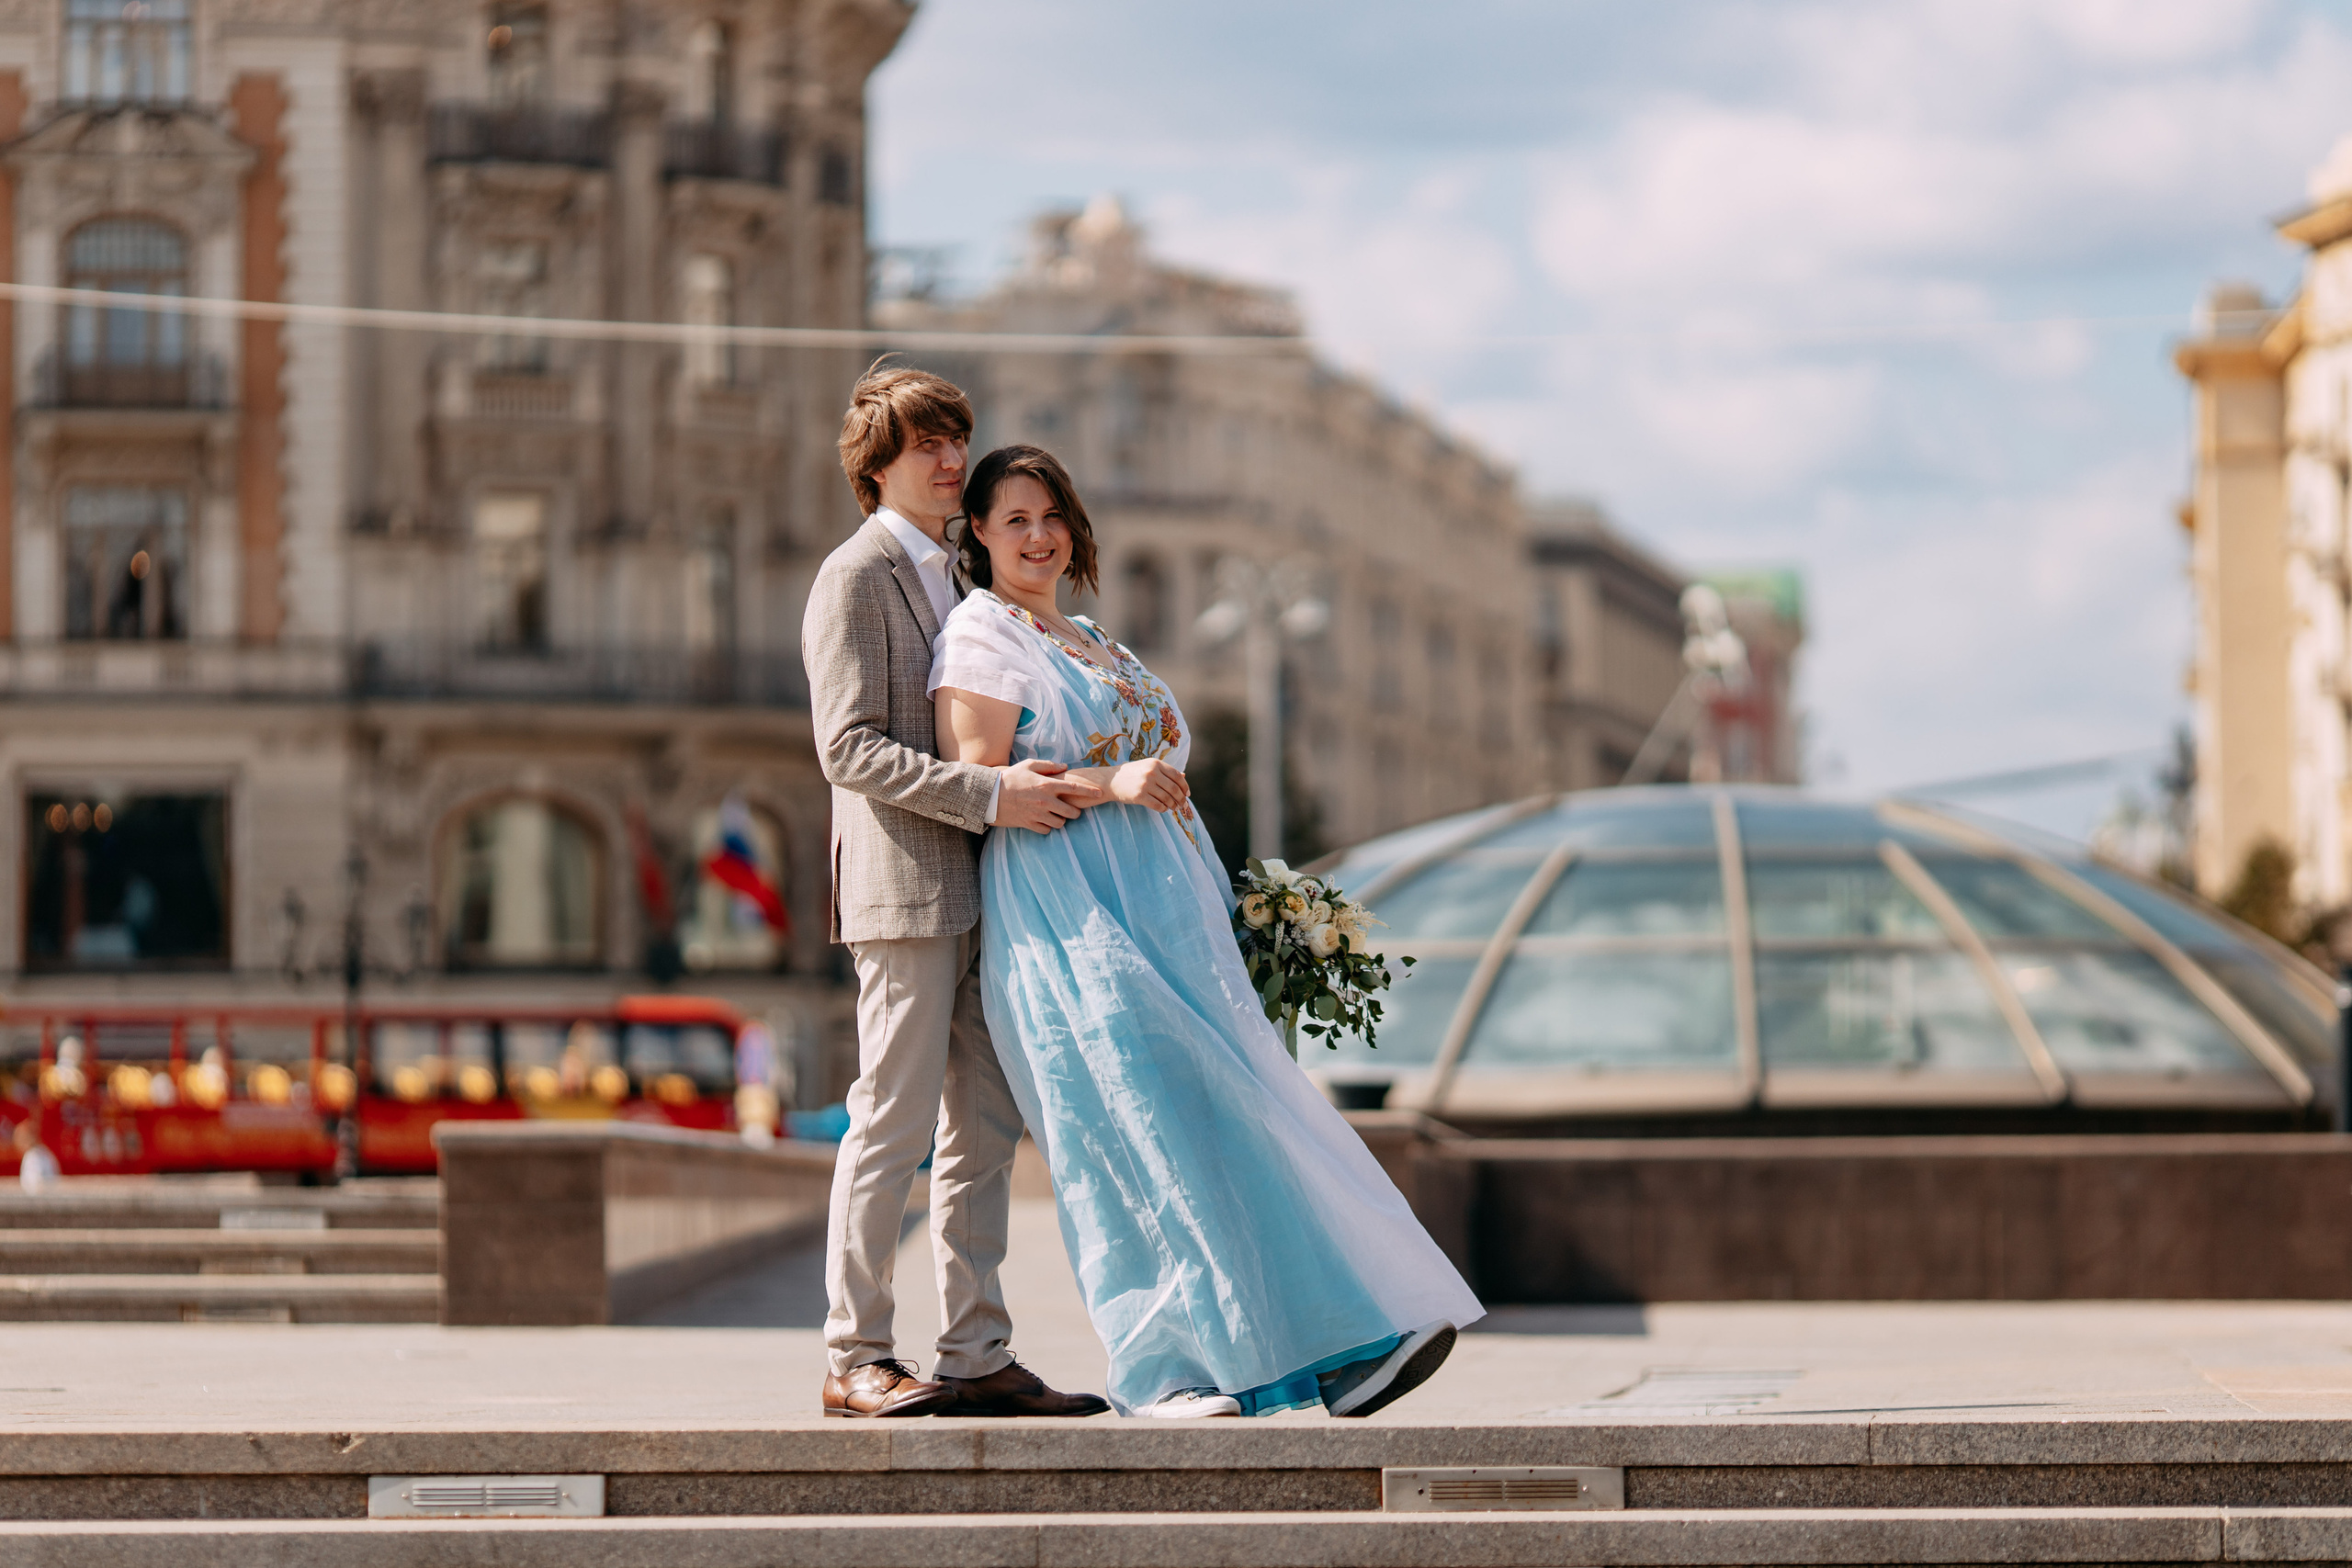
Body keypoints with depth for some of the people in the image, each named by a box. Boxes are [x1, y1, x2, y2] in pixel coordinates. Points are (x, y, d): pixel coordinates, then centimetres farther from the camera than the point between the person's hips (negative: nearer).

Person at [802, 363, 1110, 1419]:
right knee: (894, 1124, -7)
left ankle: (977, 1357, 8)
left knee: (984, 1131, 6)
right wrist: (989, 794, -21)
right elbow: (850, 749, -15)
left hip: (975, 893, 9)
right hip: (904, 889, -9)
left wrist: (1040, 793, 14)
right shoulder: (856, 576, -6)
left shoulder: (942, 578, 22)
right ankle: (854, 1359, -2)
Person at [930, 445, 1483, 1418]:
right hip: (1066, 915, -8)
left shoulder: (1087, 643, 25)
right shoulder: (981, 634, -1)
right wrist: (1110, 783, -19)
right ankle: (1161, 1366, -9)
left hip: (1157, 915, 8)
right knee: (1136, 1123, -12)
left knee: (1222, 1112, 1)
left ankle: (1339, 1350, -3)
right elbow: (977, 786, -11)